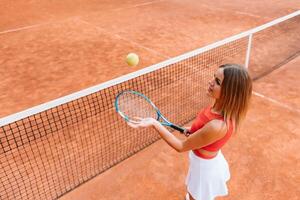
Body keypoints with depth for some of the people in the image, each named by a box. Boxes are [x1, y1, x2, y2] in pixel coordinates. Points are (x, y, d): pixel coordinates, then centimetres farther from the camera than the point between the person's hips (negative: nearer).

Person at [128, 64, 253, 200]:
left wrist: (154, 123, -32)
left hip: (204, 167, -7)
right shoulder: (222, 106, -18)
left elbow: (181, 146, -29)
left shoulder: (217, 126, -42)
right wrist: (194, 130, -1)